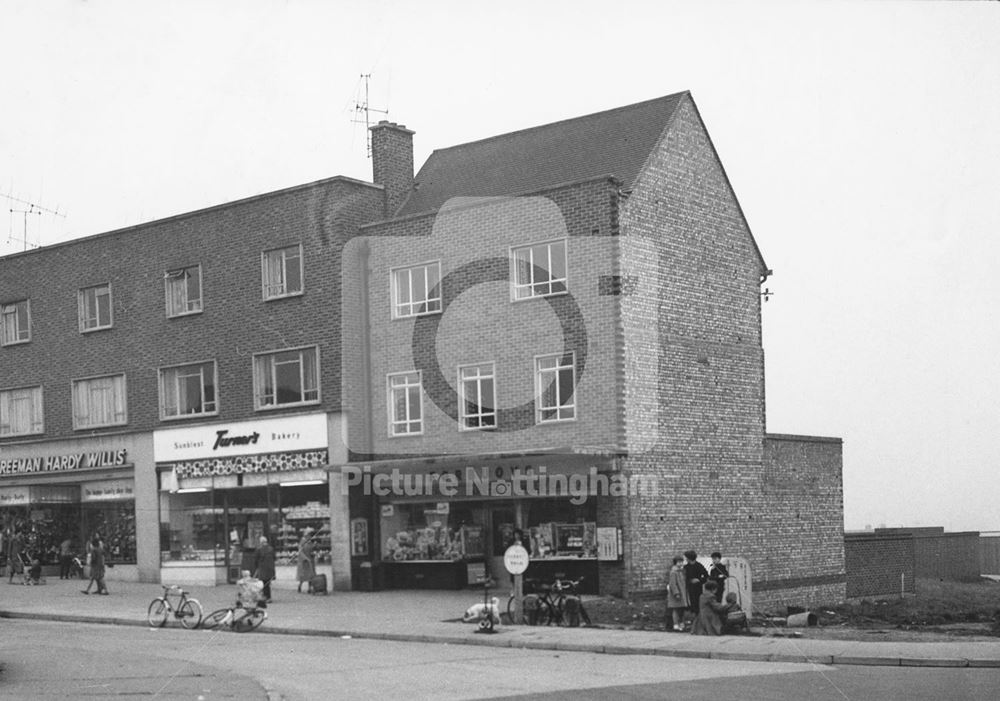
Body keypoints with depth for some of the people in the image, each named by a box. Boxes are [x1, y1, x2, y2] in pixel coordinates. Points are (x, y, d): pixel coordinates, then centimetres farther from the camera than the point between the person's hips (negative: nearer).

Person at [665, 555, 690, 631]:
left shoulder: (682, 571, 14)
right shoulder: (673, 572, -13)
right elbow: (672, 584, -18)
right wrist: (676, 593, -24)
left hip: (682, 593, 9)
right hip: (676, 593, -9)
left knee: (682, 609, 12)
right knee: (676, 609, -9)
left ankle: (681, 624, 20)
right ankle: (676, 625, -9)